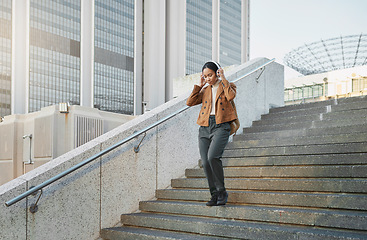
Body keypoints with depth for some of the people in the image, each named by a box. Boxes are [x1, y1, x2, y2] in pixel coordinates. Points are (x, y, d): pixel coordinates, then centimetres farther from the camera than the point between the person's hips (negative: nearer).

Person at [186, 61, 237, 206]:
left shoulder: (227, 86, 9)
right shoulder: (205, 89, 21)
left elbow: (230, 96, -15)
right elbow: (190, 102, 9)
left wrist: (223, 79, -5)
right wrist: (199, 85, 10)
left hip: (221, 126, -5)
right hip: (205, 128, 5)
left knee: (212, 157, -25)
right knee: (205, 163, -2)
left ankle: (222, 192, -9)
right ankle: (214, 194, 10)